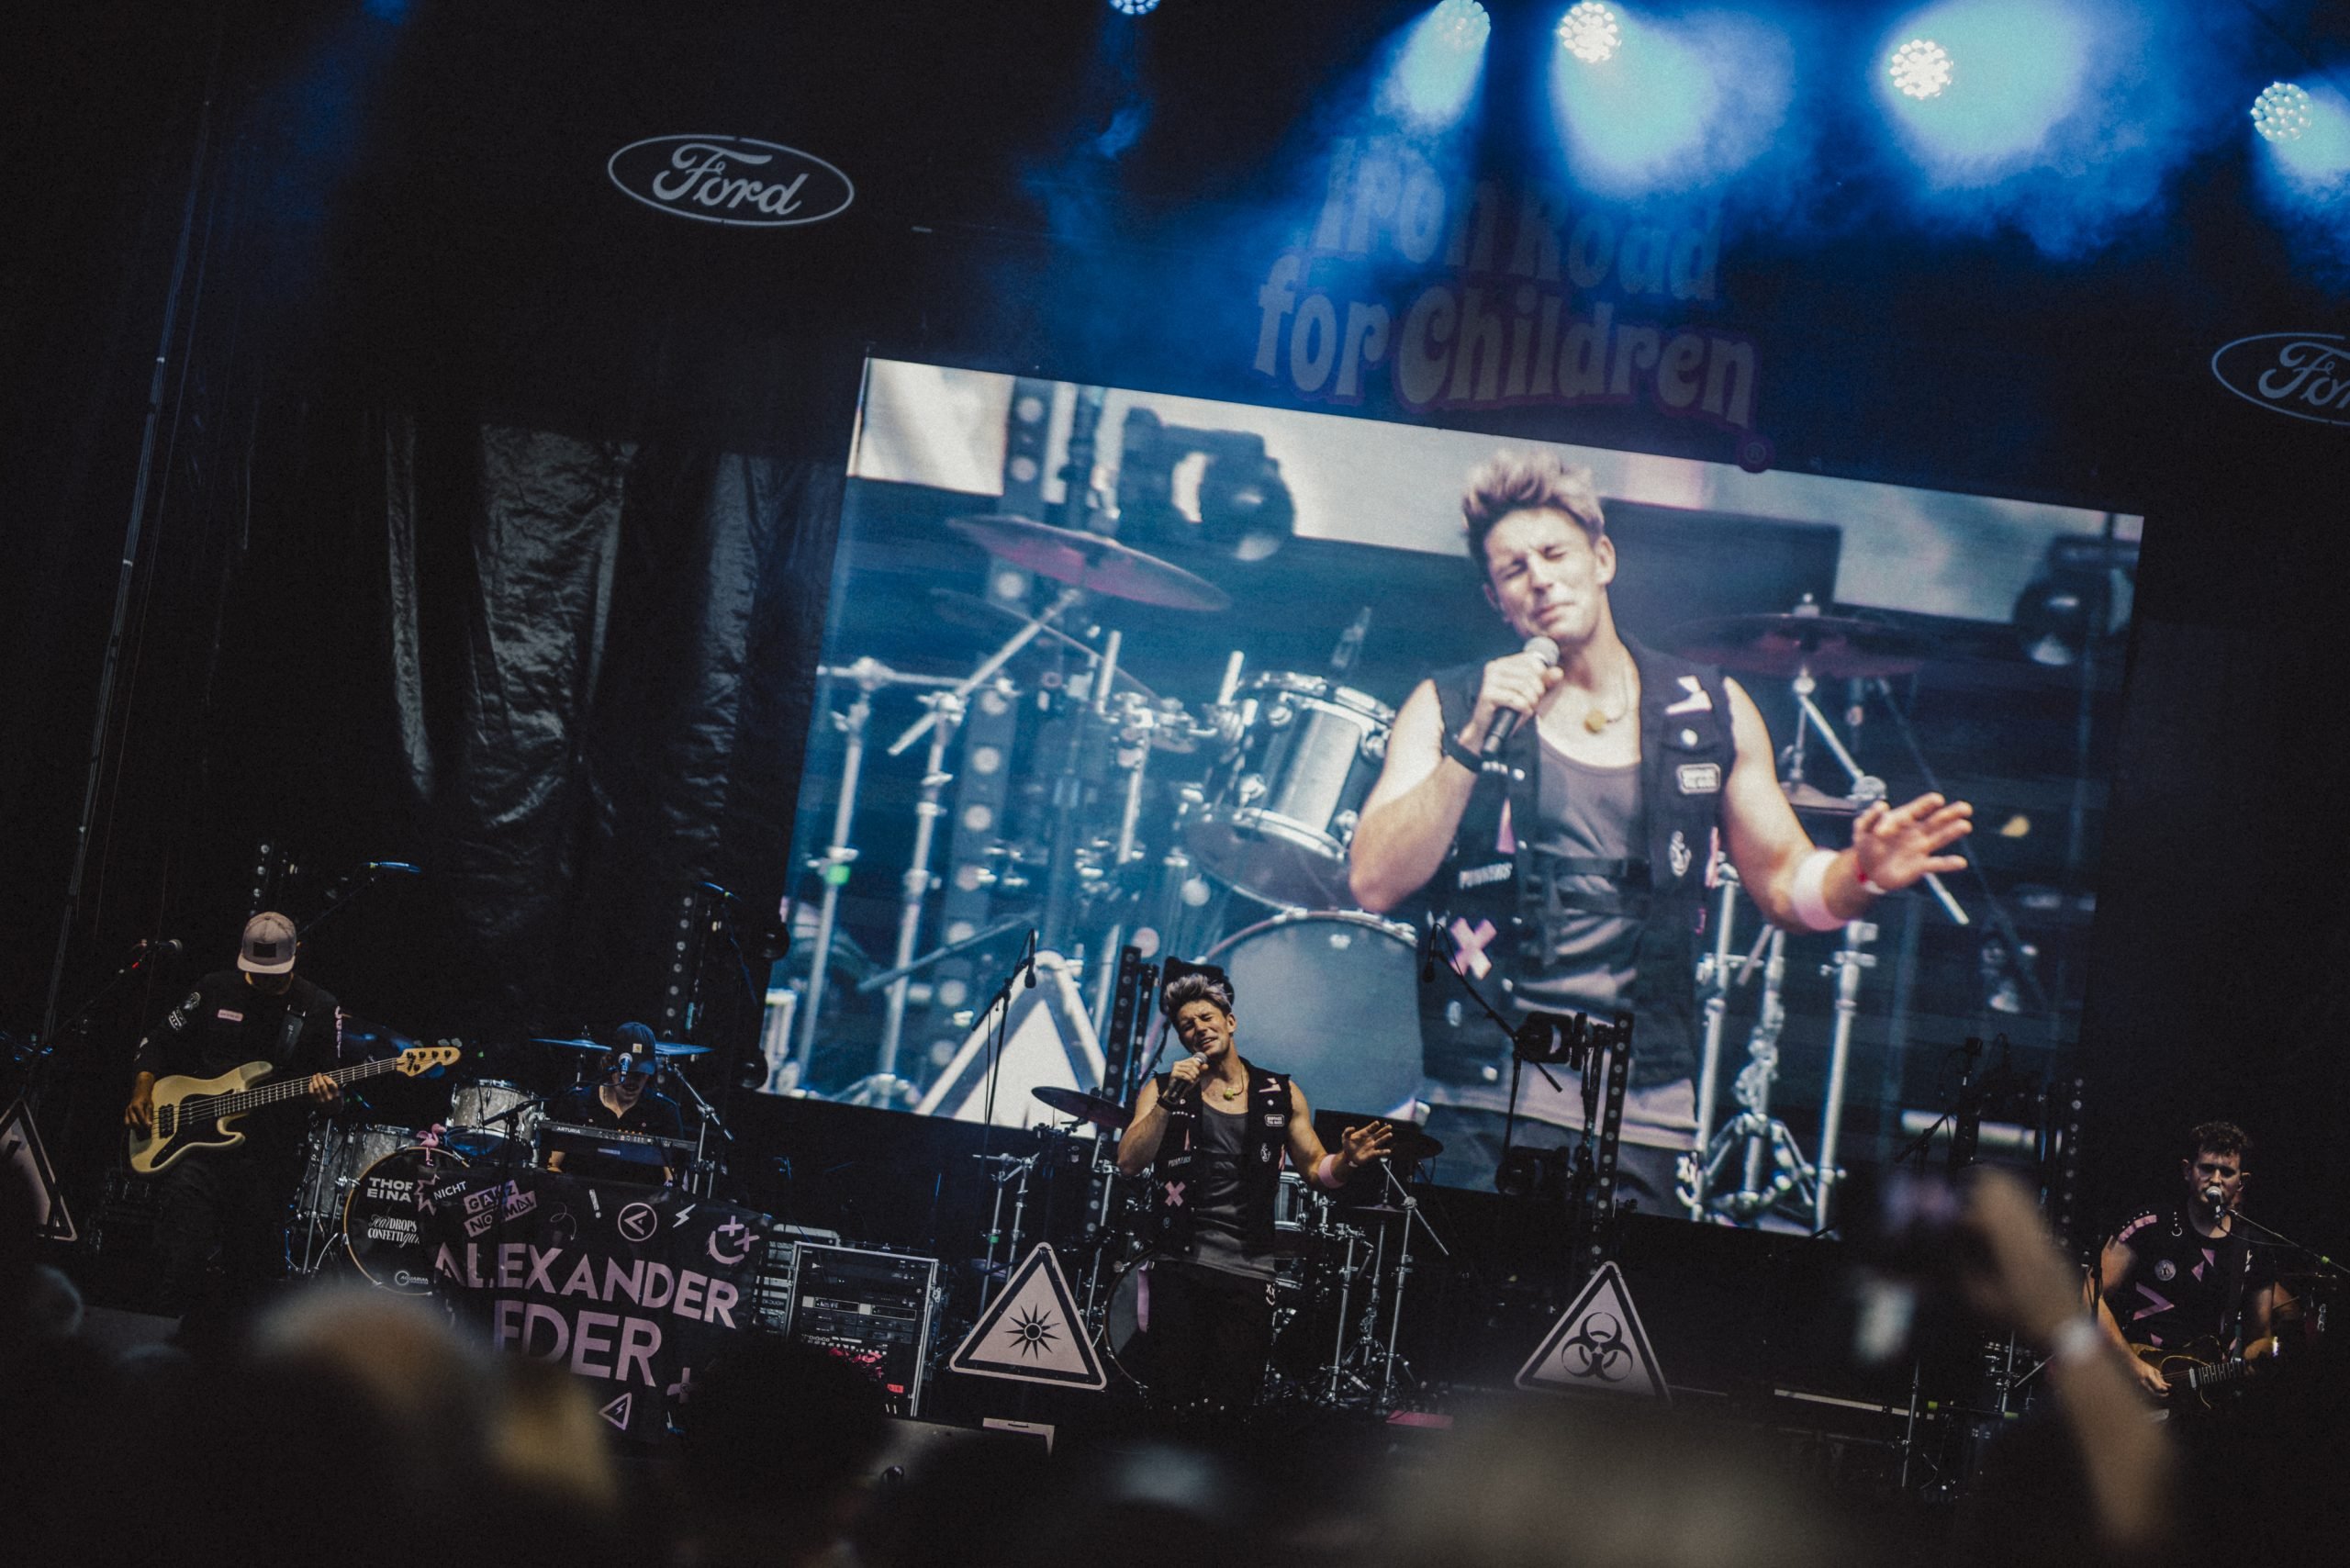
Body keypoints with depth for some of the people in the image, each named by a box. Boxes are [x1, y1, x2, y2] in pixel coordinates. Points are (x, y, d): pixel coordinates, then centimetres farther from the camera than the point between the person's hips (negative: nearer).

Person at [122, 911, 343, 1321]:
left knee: (253, 1279, 5)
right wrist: (143, 1089, 1)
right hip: (195, 1138, 0)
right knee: (179, 1261, -14)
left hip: (269, 1153, 0)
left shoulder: (320, 1010, 4)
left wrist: (327, 1099, -18)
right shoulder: (216, 990, 7)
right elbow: (158, 1043, 17)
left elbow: (331, 1088, 5)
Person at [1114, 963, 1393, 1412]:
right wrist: (1171, 1099, -13)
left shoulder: (1280, 1095, 12)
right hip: (1178, 1267, -1)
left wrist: (1346, 1160, -8)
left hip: (1248, 1273, 1)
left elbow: (1317, 1169, 14)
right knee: (1174, 1401, -6)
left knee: (1232, 1402, -5)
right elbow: (1129, 1162, -4)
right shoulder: (1163, 1089, 8)